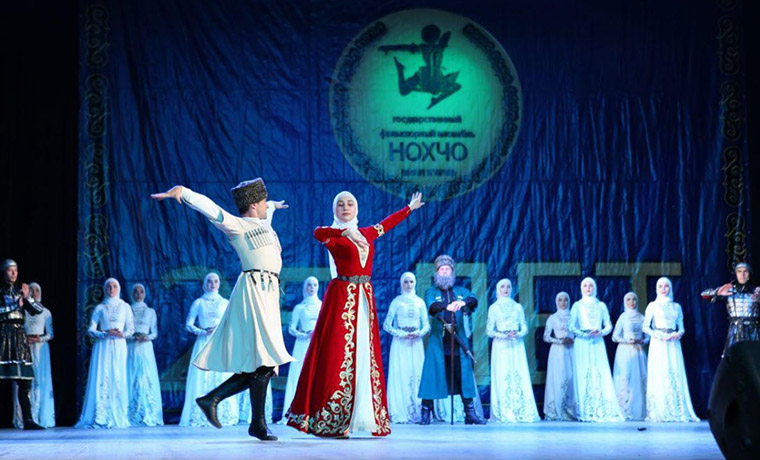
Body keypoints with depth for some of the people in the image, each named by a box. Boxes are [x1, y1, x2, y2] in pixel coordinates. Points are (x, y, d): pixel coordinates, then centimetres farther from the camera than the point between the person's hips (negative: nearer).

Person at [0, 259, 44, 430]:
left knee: (24, 381, 0)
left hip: (19, 335, 5)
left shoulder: (19, 291, 18)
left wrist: (27, 297, -3)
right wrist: (15, 305, -10)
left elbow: (38, 310, 11)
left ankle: (28, 420, -1)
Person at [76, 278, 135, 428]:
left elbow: (131, 329, 10)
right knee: (101, 379, -7)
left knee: (118, 380, -3)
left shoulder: (125, 307, 11)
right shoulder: (99, 308, 8)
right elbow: (91, 330, 3)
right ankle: (100, 417, -7)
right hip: (103, 347, -1)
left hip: (119, 346, 1)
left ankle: (117, 417, 0)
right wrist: (106, 333, -12)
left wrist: (123, 334, -10)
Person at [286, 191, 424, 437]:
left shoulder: (367, 234, 15)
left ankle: (366, 415, 9)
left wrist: (409, 208, 46)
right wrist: (346, 232, -41)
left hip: (365, 298, 6)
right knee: (338, 354, -9)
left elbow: (387, 223, 32)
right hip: (341, 296, -6)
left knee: (365, 355, 5)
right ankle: (330, 422, -7)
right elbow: (318, 233, -24)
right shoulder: (333, 235, -2)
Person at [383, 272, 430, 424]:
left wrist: (419, 333, -9)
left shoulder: (420, 302, 10)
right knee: (400, 375, -6)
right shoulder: (397, 302, 3)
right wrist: (402, 334, -12)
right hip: (400, 343, -2)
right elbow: (386, 325, 0)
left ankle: (416, 412, 1)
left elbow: (427, 325, 11)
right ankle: (400, 413, -5)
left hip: (416, 343, 2)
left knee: (417, 375, -3)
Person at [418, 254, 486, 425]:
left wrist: (464, 302, -28)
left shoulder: (460, 291, 15)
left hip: (458, 339, 2)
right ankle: (425, 413, 1)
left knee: (463, 374, 2)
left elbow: (474, 300, -4)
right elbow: (431, 307, -13)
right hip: (438, 340, -2)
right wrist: (446, 306, -33)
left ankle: (470, 413, 7)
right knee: (433, 374, -5)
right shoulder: (432, 292, 8)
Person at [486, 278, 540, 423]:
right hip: (500, 345, -2)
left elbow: (525, 328, 10)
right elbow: (489, 330, 3)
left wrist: (518, 334, -11)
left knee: (519, 376, -6)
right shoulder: (493, 308, 8)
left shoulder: (518, 307, 13)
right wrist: (503, 335, -13)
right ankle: (504, 413, -7)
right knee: (502, 377, -7)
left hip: (516, 345, 2)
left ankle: (522, 412, -6)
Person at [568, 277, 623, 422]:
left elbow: (608, 326, 9)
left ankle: (602, 411, -6)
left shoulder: (601, 305, 13)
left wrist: (601, 333, -11)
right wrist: (586, 334, -12)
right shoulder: (577, 305, 7)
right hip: (582, 344, -2)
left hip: (598, 343, 2)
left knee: (601, 375, -6)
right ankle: (585, 413, -5)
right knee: (583, 375, -6)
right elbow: (572, 327, 0)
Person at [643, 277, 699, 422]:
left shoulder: (676, 307, 16)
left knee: (676, 376, -3)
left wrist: (679, 334, -8)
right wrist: (659, 335, -12)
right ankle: (660, 412, -8)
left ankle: (678, 411, -3)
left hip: (673, 344, 3)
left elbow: (681, 327, 14)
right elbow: (645, 327, 2)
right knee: (659, 375, -8)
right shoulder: (653, 306, 7)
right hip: (658, 344, -3)